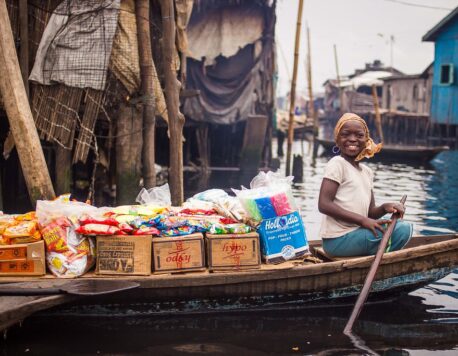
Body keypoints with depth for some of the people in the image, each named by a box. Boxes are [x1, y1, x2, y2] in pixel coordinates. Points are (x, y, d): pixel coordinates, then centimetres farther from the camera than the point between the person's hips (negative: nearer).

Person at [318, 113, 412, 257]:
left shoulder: (367, 172, 14)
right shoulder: (337, 164, -9)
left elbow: (370, 213, 14)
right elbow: (324, 204, -19)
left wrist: (385, 207, -9)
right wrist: (362, 220, -22)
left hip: (355, 233, 8)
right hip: (339, 239, -8)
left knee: (405, 227, 3)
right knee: (401, 229, -14)